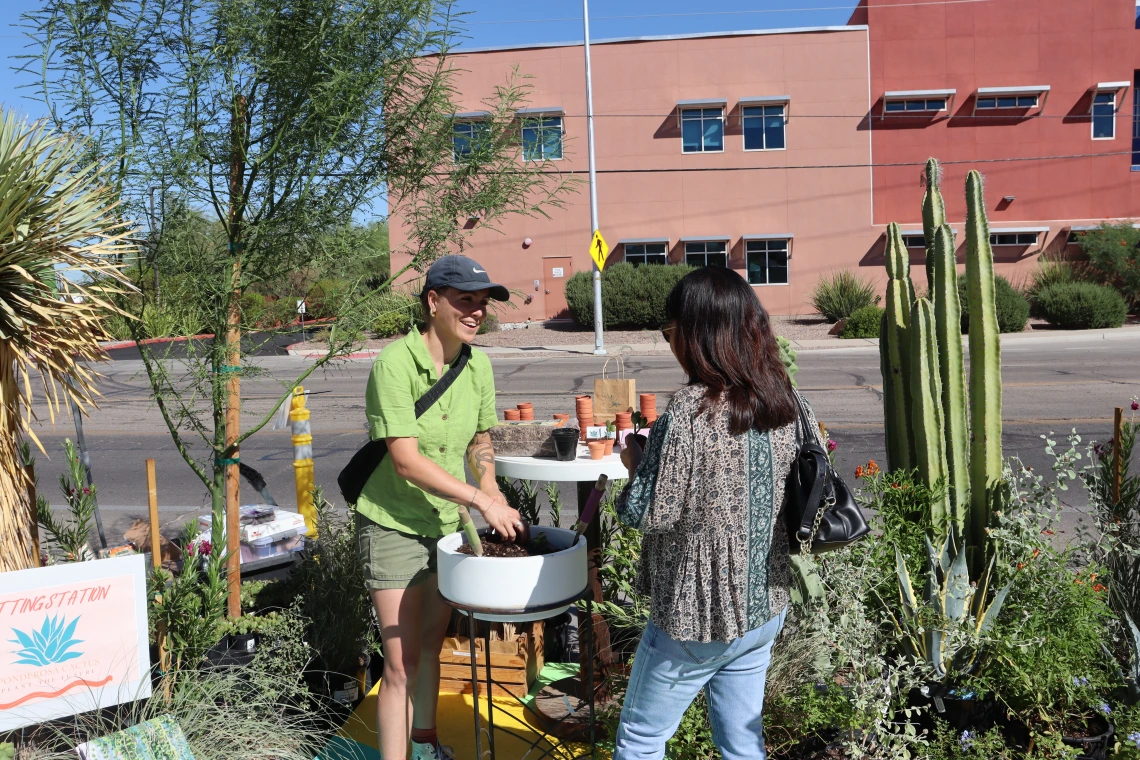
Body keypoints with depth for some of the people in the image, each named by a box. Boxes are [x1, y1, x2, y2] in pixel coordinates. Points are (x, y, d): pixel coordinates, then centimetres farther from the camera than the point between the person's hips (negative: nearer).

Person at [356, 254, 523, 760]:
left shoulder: (478, 365, -2)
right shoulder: (395, 363, -22)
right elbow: (406, 459, -27)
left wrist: (492, 493, -1)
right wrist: (480, 499, -28)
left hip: (446, 522, 6)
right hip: (394, 526, -6)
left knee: (431, 645, 21)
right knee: (401, 662, -2)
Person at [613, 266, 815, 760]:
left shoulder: (689, 413, -24)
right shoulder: (785, 402, -2)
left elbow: (648, 514, -21)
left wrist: (635, 461, -1)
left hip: (696, 618, -7)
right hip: (766, 606, 7)